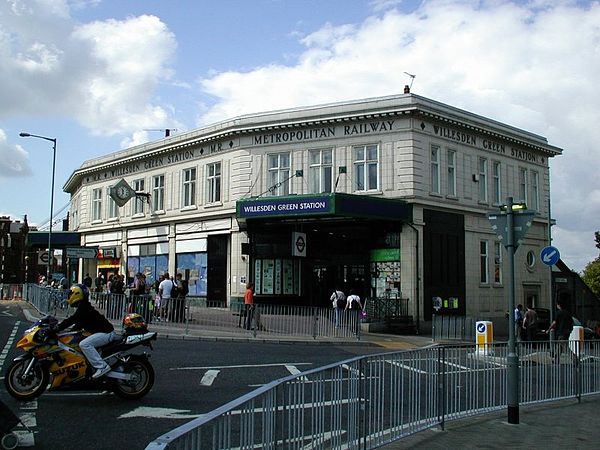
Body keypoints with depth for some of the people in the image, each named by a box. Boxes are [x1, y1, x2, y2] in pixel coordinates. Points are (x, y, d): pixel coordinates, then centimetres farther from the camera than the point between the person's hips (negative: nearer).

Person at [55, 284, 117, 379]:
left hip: (106, 332, -11)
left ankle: (102, 366, -27)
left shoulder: (83, 308, -13)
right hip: (105, 331, 11)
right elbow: (79, 325, 25)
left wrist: (58, 328, -21)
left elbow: (71, 320, -22)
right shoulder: (84, 307, 18)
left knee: (84, 344, -26)